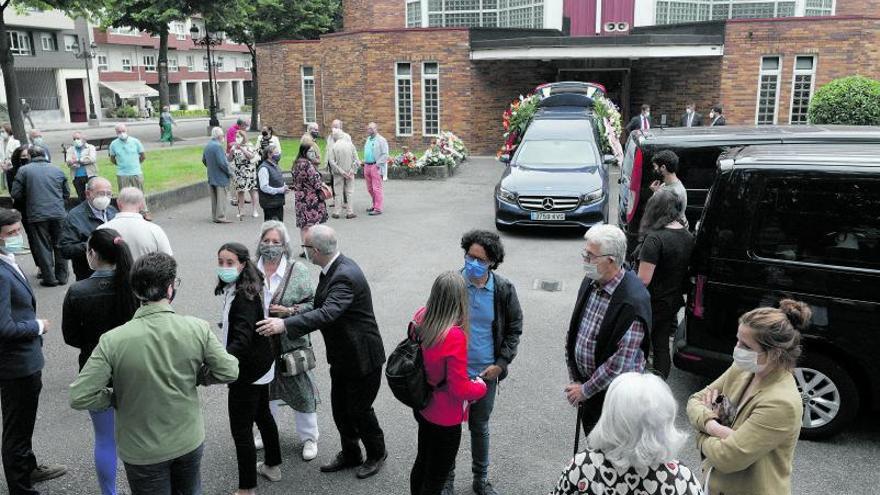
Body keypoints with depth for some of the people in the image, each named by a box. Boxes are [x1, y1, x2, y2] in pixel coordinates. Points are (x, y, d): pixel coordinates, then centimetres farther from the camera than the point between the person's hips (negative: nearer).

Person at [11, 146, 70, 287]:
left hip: (37, 215, -2)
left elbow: (16, 193, -1)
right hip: (59, 213, 2)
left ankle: (49, 278, 8)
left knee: (43, 247, 6)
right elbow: (66, 194, 13)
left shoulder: (24, 170, 0)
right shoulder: (57, 170, 8)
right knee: (60, 245, 12)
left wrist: (28, 197, 18)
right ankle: (62, 277, 16)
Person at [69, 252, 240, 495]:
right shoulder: (198, 329, -19)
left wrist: (117, 398, -4)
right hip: (190, 440, 2)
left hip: (142, 452, -1)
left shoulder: (112, 341, -22)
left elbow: (79, 398, -21)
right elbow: (229, 372, -11)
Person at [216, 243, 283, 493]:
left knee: (241, 428, -2)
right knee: (262, 414, 24)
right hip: (261, 365, 10)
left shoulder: (244, 296, -25)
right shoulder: (236, 289, 4)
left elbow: (242, 338, -36)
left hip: (249, 370, -10)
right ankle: (273, 466, 42)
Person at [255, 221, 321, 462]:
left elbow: (312, 304, -8)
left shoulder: (298, 271, -9)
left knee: (301, 389, 6)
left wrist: (290, 311, -21)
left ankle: (309, 437, 25)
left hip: (291, 342, -3)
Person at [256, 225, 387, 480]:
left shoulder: (346, 276, -29)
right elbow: (321, 306, 13)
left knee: (359, 410, 8)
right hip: (343, 356, 9)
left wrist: (285, 324, -46)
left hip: (362, 358, -9)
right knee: (340, 409, 18)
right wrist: (290, 313, 1)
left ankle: (377, 454, 32)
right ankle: (350, 454, 38)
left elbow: (327, 313, -41)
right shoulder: (335, 268, 2)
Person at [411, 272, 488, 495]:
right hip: (445, 418, -7)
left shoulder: (420, 317, -11)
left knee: (422, 462, 27)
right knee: (436, 477, 13)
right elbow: (460, 389, -25)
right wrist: (481, 386, -7)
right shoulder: (454, 336, -33)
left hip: (423, 407, 7)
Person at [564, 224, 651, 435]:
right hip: (585, 382, 7)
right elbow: (573, 331, 6)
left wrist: (585, 390, -15)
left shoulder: (633, 301, -26)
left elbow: (621, 363, -25)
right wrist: (575, 380, 4)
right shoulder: (590, 282, -2)